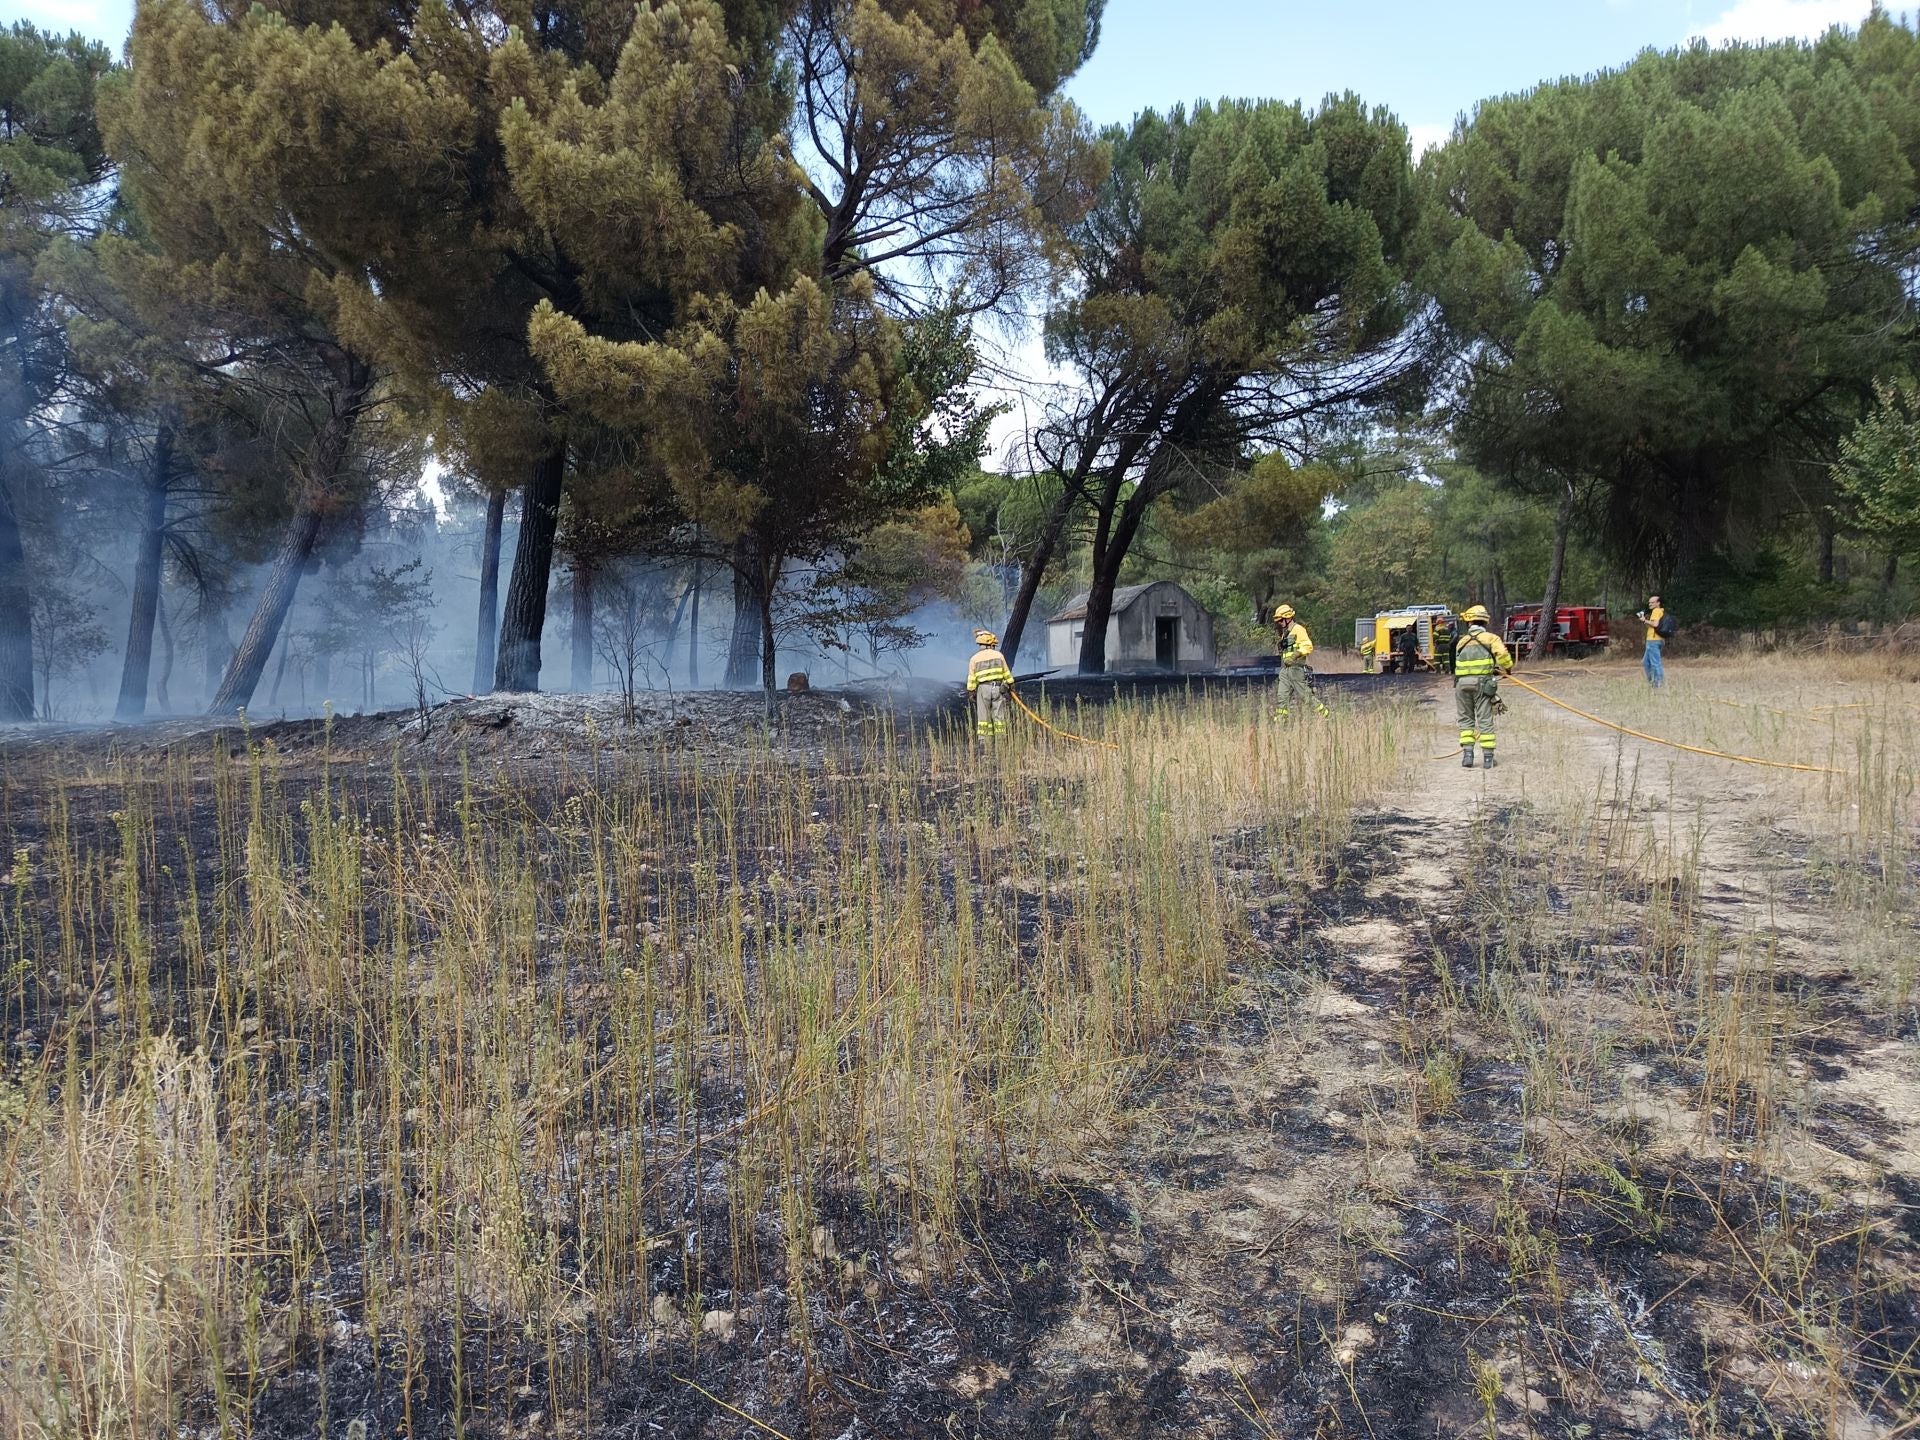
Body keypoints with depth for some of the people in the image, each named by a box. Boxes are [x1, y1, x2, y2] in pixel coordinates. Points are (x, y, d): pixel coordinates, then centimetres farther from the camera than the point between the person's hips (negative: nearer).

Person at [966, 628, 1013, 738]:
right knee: (999, 716, 3)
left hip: (983, 688, 0)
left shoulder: (974, 658, 2)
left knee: (983, 717, 3)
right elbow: (1006, 673, 8)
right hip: (998, 688, 0)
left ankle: (984, 740, 0)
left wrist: (971, 693, 4)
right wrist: (1011, 685, 17)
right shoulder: (998, 655, 4)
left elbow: (972, 679, -1)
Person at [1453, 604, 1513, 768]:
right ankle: (1488, 758, 4)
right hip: (1482, 682, -2)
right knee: (1485, 721, 2)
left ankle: (1467, 754, 4)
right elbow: (1502, 654, -13)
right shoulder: (1491, 638, 4)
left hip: (1462, 683, 2)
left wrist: (1493, 670, 17)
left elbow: (1462, 663, 12)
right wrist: (1509, 669, 7)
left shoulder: (1462, 641, 16)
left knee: (1466, 719, 12)